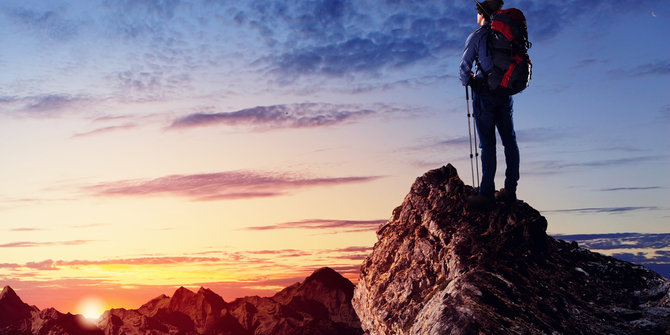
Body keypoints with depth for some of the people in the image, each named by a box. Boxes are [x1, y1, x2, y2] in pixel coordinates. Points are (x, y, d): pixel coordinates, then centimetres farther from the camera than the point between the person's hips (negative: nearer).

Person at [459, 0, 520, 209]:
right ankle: (510, 190, 11)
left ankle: (487, 194, -4)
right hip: (506, 93, 5)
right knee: (509, 140, 9)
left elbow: (465, 67, -5)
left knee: (488, 144, -6)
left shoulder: (475, 37, -5)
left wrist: (466, 81, 16)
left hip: (484, 94, -5)